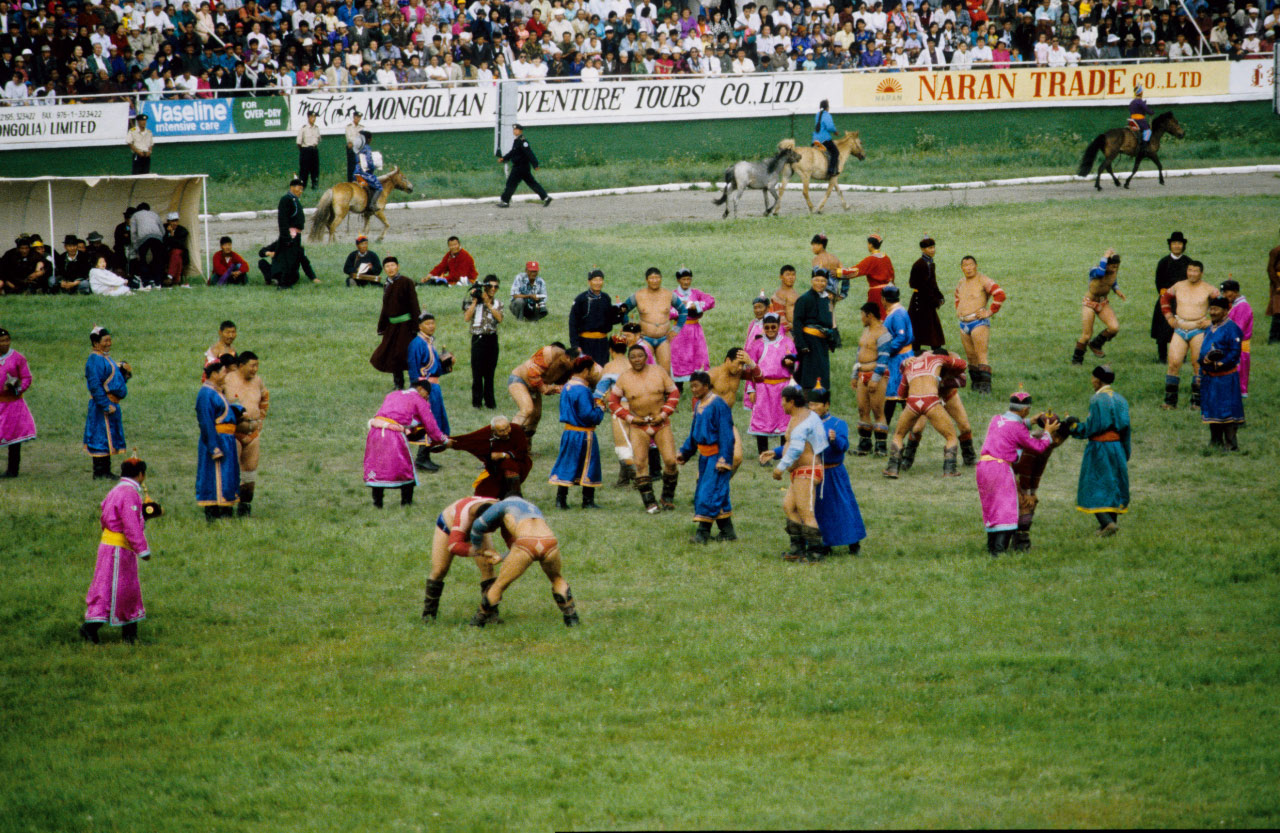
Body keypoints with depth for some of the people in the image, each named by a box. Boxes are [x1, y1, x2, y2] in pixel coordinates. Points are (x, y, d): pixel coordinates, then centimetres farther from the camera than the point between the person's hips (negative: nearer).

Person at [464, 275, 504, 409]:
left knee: (490, 372, 4)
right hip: (478, 338, -2)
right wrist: (475, 301, -9)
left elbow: (499, 318, -8)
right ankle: (477, 401, 2)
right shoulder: (472, 301, 3)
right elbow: (466, 318, -9)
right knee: (477, 371, -4)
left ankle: (489, 401, 10)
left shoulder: (497, 303, 10)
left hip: (492, 339, 2)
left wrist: (488, 303, -10)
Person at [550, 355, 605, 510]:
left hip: (568, 432, 8)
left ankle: (560, 499, 8)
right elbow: (588, 415, -24)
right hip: (584, 435, -8)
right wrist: (600, 410, -6)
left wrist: (592, 403, 12)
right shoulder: (582, 390, -21)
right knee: (588, 467, 5)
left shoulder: (567, 386, 8)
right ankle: (588, 500, 11)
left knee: (566, 465, 10)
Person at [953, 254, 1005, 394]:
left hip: (979, 323, -8)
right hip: (964, 324, 8)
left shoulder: (983, 280, -10)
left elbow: (1000, 295, -20)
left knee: (981, 356, -14)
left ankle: (985, 386, -18)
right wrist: (958, 310, 22)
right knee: (971, 357, 10)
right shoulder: (962, 283, 15)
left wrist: (990, 312, -17)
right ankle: (976, 384, 16)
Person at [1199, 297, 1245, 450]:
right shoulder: (1210, 329, 14)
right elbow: (1203, 350, 16)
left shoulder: (1231, 329, -10)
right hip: (1209, 377, 8)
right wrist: (1204, 359, -7)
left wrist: (1220, 363, -22)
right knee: (1211, 409, 12)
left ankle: (1230, 444, -2)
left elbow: (1235, 352, -15)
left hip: (1225, 377, -8)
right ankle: (1215, 442, 22)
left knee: (1227, 411, -6)